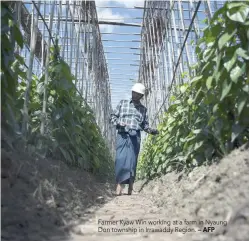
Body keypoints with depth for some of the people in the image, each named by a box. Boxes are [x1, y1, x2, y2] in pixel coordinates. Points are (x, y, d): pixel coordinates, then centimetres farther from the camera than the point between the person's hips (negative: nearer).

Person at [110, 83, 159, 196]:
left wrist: (151, 131, -1)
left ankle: (130, 188, 5)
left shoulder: (143, 109, 18)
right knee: (121, 159, -12)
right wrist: (118, 122, -7)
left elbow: (145, 125, 19)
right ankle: (119, 185, -11)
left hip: (135, 136, 1)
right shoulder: (123, 103, 13)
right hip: (122, 135, -1)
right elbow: (112, 116, 13)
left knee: (132, 160, -1)